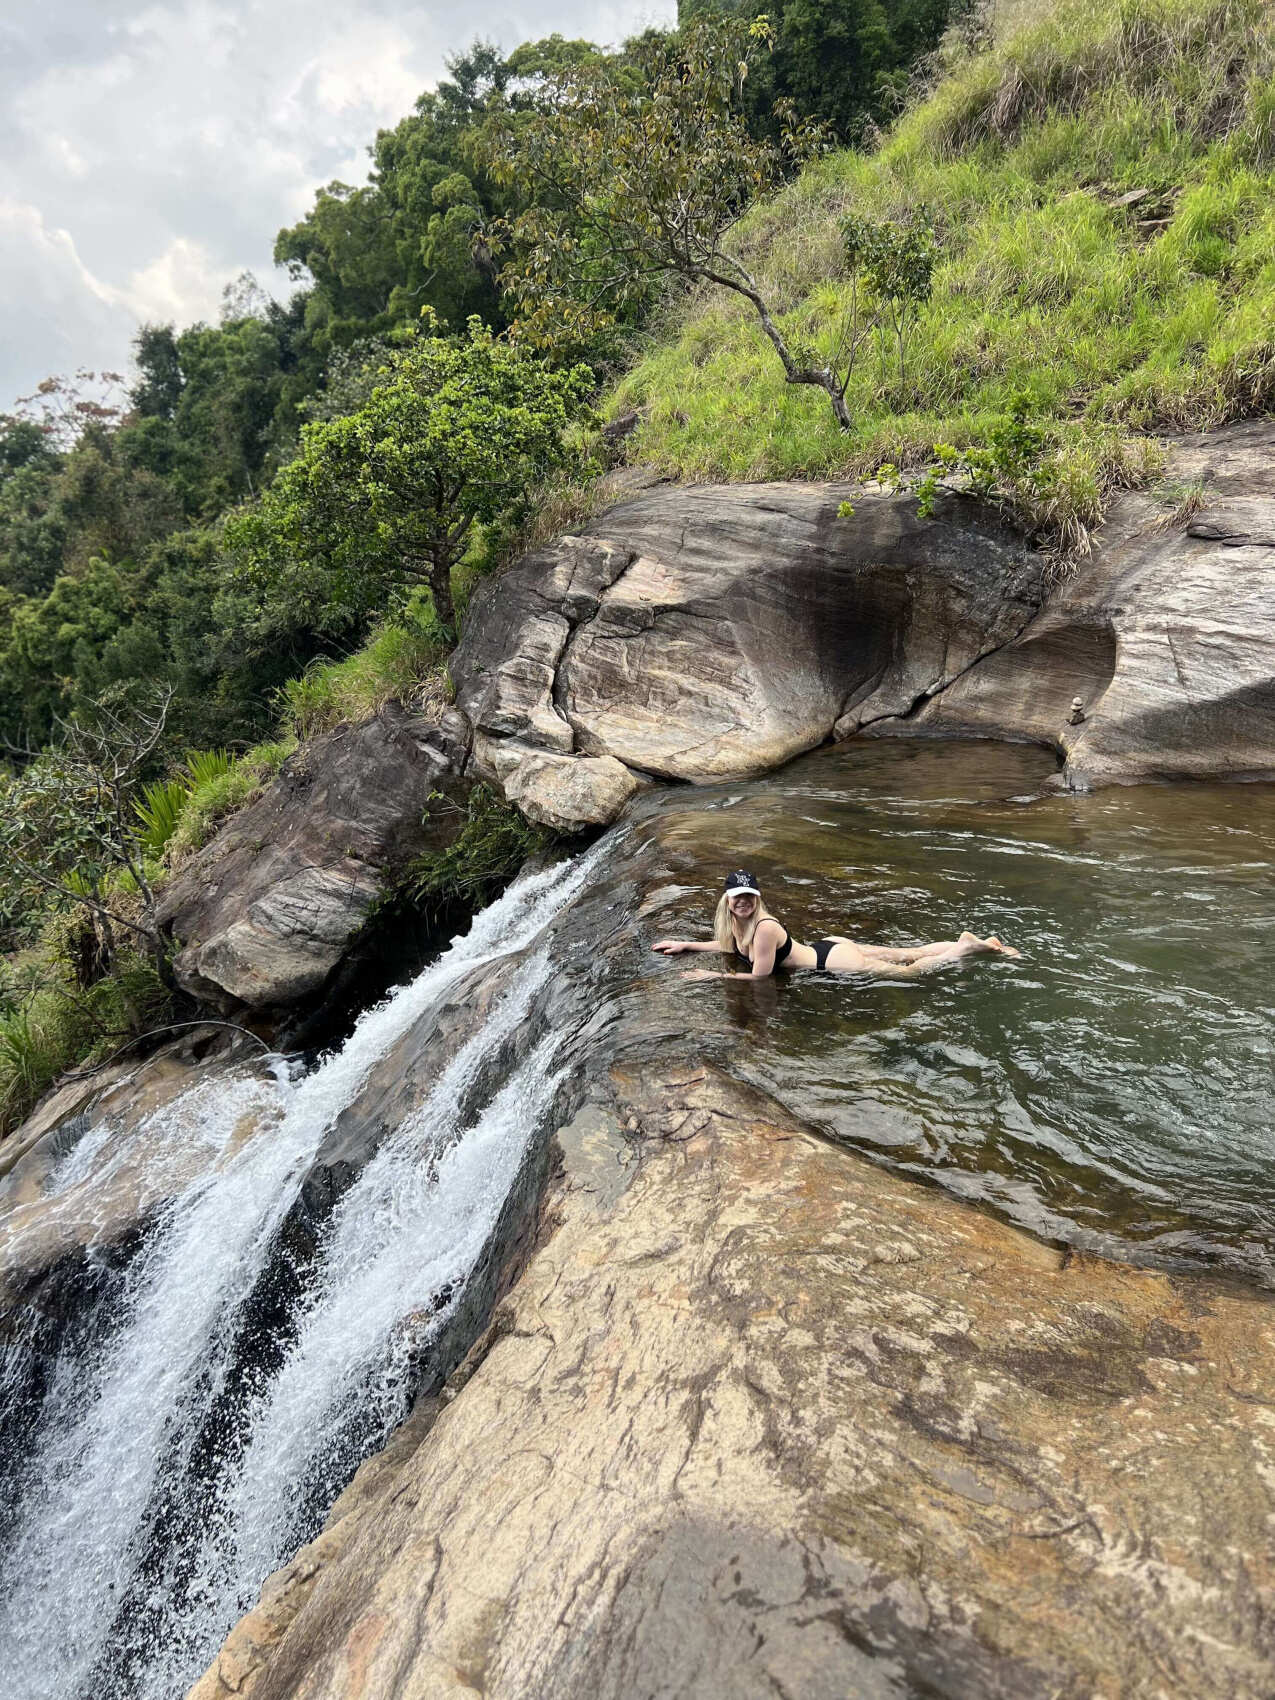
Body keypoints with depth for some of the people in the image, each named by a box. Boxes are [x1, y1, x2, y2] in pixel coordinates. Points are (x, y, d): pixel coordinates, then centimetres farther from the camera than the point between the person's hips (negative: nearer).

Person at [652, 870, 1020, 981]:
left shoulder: (764, 928, -29)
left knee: (908, 971, 3)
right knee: (906, 954, 17)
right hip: (826, 946, 7)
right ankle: (965, 942, 26)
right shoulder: (734, 923, -3)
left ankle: (971, 947, 13)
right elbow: (727, 946, 18)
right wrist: (684, 945, 13)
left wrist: (714, 975, -21)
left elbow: (759, 975, -25)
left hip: (832, 959, -7)